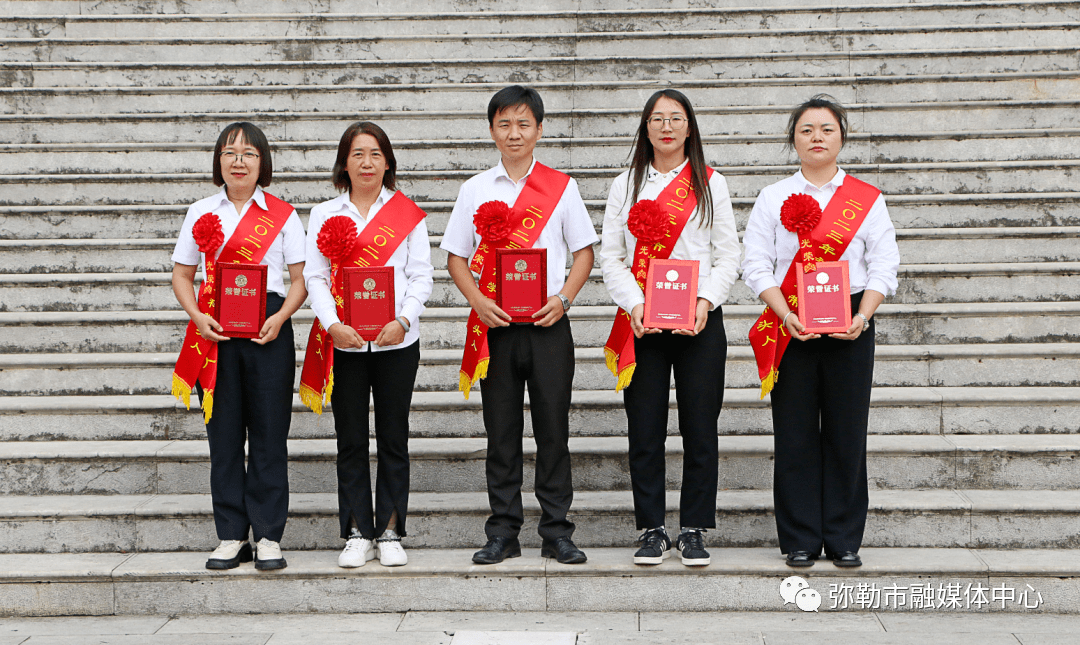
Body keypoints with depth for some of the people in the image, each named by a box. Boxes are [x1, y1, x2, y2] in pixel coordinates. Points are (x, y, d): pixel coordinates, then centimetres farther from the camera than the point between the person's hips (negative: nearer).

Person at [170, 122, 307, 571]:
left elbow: (301, 280, 3)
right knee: (224, 431, 4)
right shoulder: (201, 213, 11)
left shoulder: (282, 215, 6)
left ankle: (269, 536, 8)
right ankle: (232, 537, 12)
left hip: (267, 328, -2)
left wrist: (280, 318, -14)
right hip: (215, 332, 2)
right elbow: (182, 274, 11)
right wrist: (198, 317, -6)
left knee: (269, 429, -1)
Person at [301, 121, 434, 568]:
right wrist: (333, 325, -13)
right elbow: (315, 277, 2)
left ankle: (390, 532, 13)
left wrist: (403, 320, -14)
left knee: (393, 438, 4)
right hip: (343, 343, 1)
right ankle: (357, 534, 11)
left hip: (396, 341, 0)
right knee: (351, 441, 4)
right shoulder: (324, 214, 9)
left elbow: (422, 275, 2)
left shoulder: (407, 213, 7)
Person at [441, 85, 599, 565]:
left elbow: (584, 251, 7)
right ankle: (503, 533, 12)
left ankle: (557, 533, 9)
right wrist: (478, 301, -9)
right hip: (495, 326, 1)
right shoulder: (475, 189, 8)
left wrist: (562, 298, -9)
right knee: (501, 431, 5)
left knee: (553, 428, 1)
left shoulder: (561, 187, 6)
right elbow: (456, 256, 8)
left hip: (548, 324, -1)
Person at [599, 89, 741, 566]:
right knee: (645, 429, 0)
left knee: (699, 428, 0)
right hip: (641, 324, 1)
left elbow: (729, 256, 5)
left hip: (700, 322, -1)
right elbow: (610, 255, 6)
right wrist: (634, 304, -10)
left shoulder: (711, 184, 10)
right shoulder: (626, 184, 12)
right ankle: (651, 530, 10)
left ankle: (693, 531, 10)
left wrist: (705, 301, -11)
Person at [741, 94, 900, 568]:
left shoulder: (867, 199, 9)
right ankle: (800, 540, 9)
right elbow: (756, 266, 1)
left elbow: (884, 266, 3)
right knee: (796, 434, 0)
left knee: (846, 431, 2)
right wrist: (787, 316, -13)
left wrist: (861, 316, -12)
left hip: (851, 328, 0)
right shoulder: (773, 197, 8)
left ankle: (844, 539, 13)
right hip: (790, 328, 0)